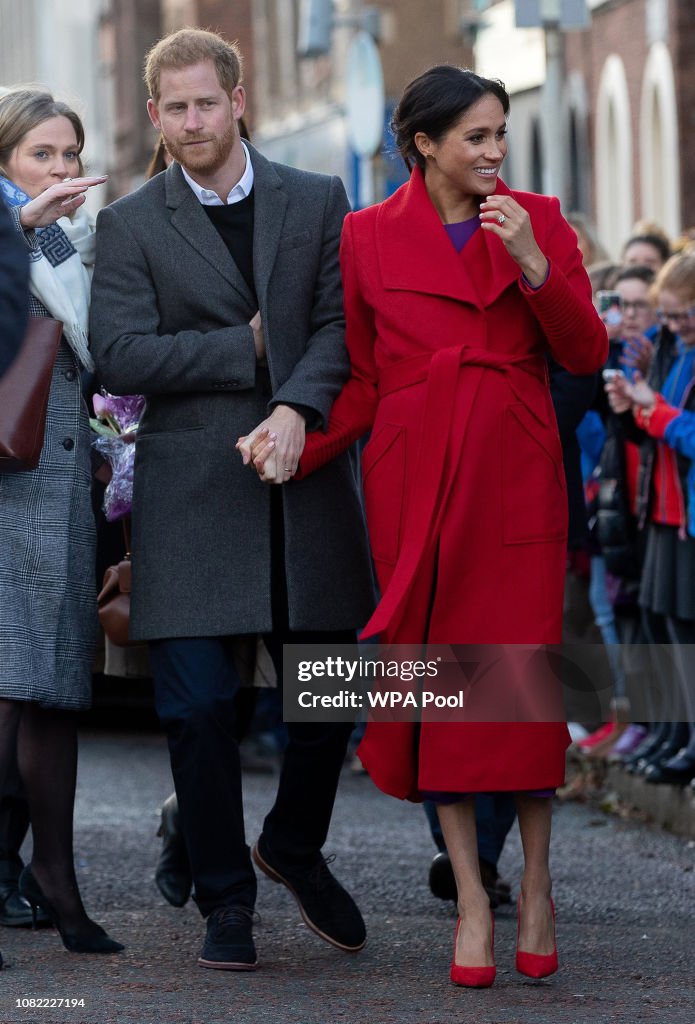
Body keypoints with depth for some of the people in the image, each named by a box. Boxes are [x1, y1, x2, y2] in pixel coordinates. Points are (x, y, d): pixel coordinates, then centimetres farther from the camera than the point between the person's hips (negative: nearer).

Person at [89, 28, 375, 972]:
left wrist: (298, 407, -18)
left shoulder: (318, 204, 9)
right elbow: (121, 357, -7)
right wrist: (249, 344, -9)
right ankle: (226, 900, 11)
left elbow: (342, 325, 0)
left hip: (306, 479, 2)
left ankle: (295, 844, 31)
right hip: (192, 494, -2)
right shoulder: (130, 226, 4)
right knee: (198, 705, -3)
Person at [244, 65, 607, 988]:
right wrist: (298, 443, -8)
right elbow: (364, 381, 8)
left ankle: (536, 887, 10)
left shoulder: (538, 221, 6)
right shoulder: (369, 238, 4)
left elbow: (585, 355, 0)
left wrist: (533, 264, -14)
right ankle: (471, 900, 8)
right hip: (415, 481, 0)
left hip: (517, 477, 0)